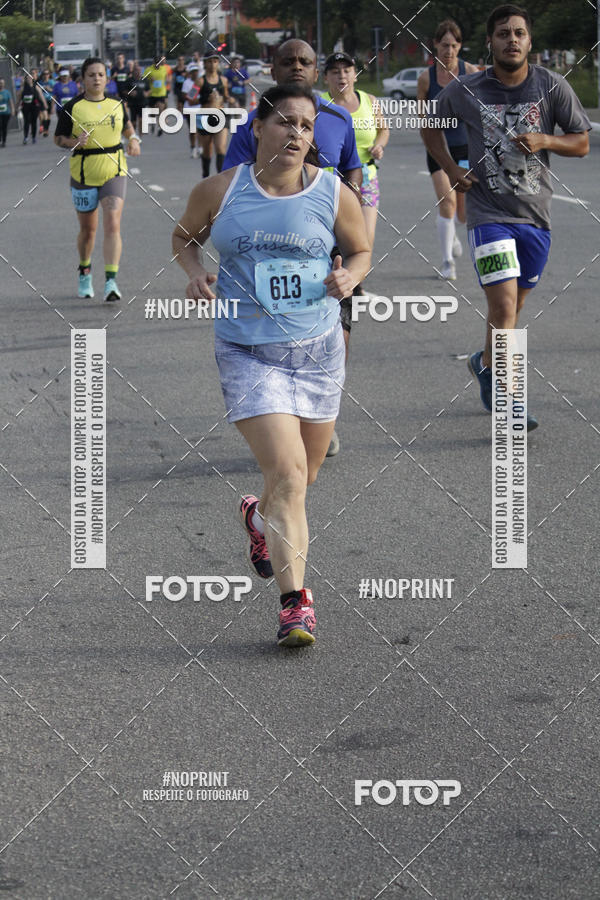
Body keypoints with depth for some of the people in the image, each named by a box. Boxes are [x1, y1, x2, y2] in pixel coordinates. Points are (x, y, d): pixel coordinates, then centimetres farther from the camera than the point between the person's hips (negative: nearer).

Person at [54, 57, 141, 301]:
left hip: (114, 173, 1)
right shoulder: (72, 108, -5)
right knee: (88, 229, 12)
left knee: (112, 225, -15)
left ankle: (111, 281, -19)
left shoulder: (116, 104, 3)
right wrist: (74, 142, -20)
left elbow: (127, 125, 23)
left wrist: (134, 139, 4)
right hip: (83, 175, -1)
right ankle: (85, 272, 39)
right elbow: (58, 138, 0)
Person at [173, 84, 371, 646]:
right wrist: (194, 271, -8)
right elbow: (183, 237, 13)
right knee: (286, 472, -17)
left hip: (318, 348, 3)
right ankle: (295, 601, -11)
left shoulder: (334, 194, -2)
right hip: (247, 352, -3)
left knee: (303, 476, 16)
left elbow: (361, 250, 13)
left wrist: (349, 275, -9)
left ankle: (259, 516, 53)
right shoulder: (220, 191, -5)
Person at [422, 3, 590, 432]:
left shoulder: (552, 87, -2)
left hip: (536, 213, 3)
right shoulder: (465, 90, -4)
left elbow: (582, 143, 4)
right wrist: (451, 169, 2)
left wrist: (544, 141, -15)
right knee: (504, 306, -14)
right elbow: (431, 124, 15)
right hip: (488, 212, -3)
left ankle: (485, 363, 43)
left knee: (513, 306, 15)